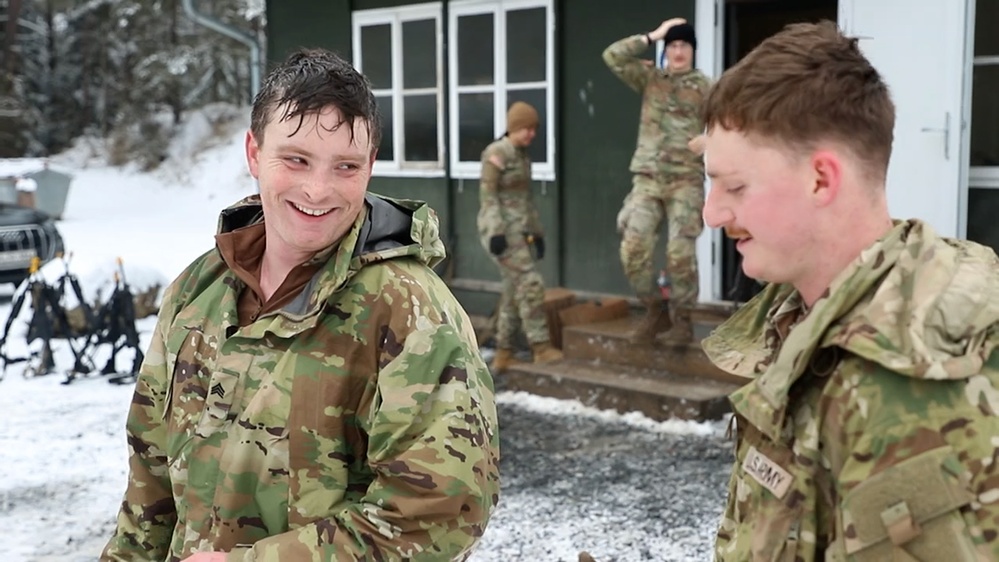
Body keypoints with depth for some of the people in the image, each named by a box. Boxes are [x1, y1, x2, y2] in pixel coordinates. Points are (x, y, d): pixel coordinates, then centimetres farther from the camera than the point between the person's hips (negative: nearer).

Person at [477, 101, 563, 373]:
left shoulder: (523, 156, 15)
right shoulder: (495, 154, -10)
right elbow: (487, 195, -14)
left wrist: (537, 232, 17)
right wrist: (497, 232, -21)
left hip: (519, 230, 8)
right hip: (500, 231, -8)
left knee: (514, 291, 6)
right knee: (531, 283, -13)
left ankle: (503, 354, 11)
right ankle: (541, 346, -8)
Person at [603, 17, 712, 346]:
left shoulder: (704, 88, 5)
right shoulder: (650, 78, 11)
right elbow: (613, 57, 1)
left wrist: (709, 138, -20)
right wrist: (652, 36, 0)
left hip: (686, 179, -2)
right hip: (647, 178, 2)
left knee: (680, 252, -7)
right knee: (633, 248, -9)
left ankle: (682, 321, 6)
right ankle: (655, 310, 8)